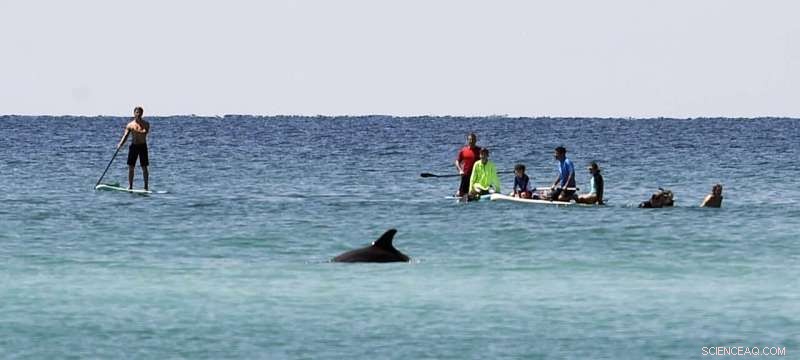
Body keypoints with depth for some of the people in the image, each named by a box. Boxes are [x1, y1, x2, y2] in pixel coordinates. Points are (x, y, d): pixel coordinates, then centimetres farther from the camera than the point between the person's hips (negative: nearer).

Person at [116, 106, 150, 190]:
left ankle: (146, 186, 2)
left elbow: (145, 131, -18)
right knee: (130, 167, 0)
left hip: (142, 146, -2)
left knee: (144, 167, -2)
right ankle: (130, 186, 6)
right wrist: (120, 144, -14)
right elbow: (125, 136, 2)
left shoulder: (145, 124, 1)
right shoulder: (130, 125, 7)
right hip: (133, 146, 2)